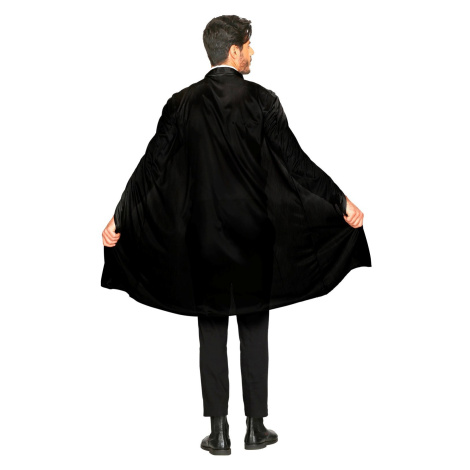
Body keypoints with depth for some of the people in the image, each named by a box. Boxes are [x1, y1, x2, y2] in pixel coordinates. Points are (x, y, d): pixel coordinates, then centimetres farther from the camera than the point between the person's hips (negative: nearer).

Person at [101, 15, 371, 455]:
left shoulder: (183, 104, -2)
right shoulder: (261, 100, -8)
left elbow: (153, 166, -1)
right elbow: (296, 162, -10)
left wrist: (119, 219, 6)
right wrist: (342, 204, -3)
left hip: (202, 237, 2)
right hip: (253, 236, -1)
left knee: (211, 333, 9)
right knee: (254, 332, 9)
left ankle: (219, 432, 12)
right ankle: (256, 427, 16)